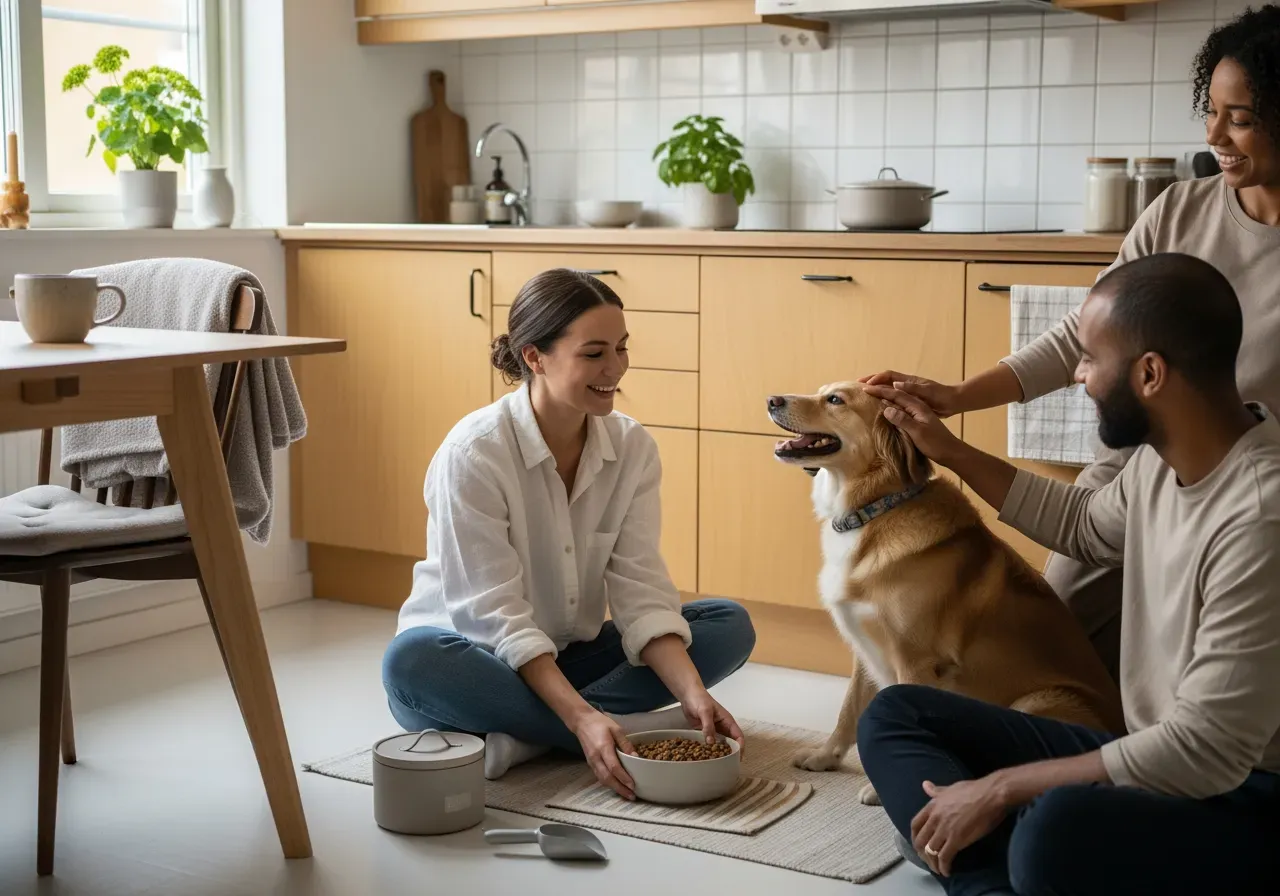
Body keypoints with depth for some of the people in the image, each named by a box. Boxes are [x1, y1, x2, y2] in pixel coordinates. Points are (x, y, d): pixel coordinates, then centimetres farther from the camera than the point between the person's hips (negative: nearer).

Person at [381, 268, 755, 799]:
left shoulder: (632, 447, -6)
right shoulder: (472, 454, -21)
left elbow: (639, 589, -11)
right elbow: (498, 615, -24)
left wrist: (693, 693, -27)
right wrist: (582, 717, -35)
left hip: (570, 655, 5)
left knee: (730, 626, -12)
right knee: (413, 662, -37)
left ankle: (519, 738, -23)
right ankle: (629, 730, -28)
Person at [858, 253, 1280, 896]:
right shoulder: (1165, 456, 2)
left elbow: (1204, 751, -27)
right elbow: (1086, 527, 27)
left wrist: (1000, 788, -20)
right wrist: (950, 452, 25)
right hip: (1158, 756, 10)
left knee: (1060, 829, -43)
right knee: (895, 715, 2)